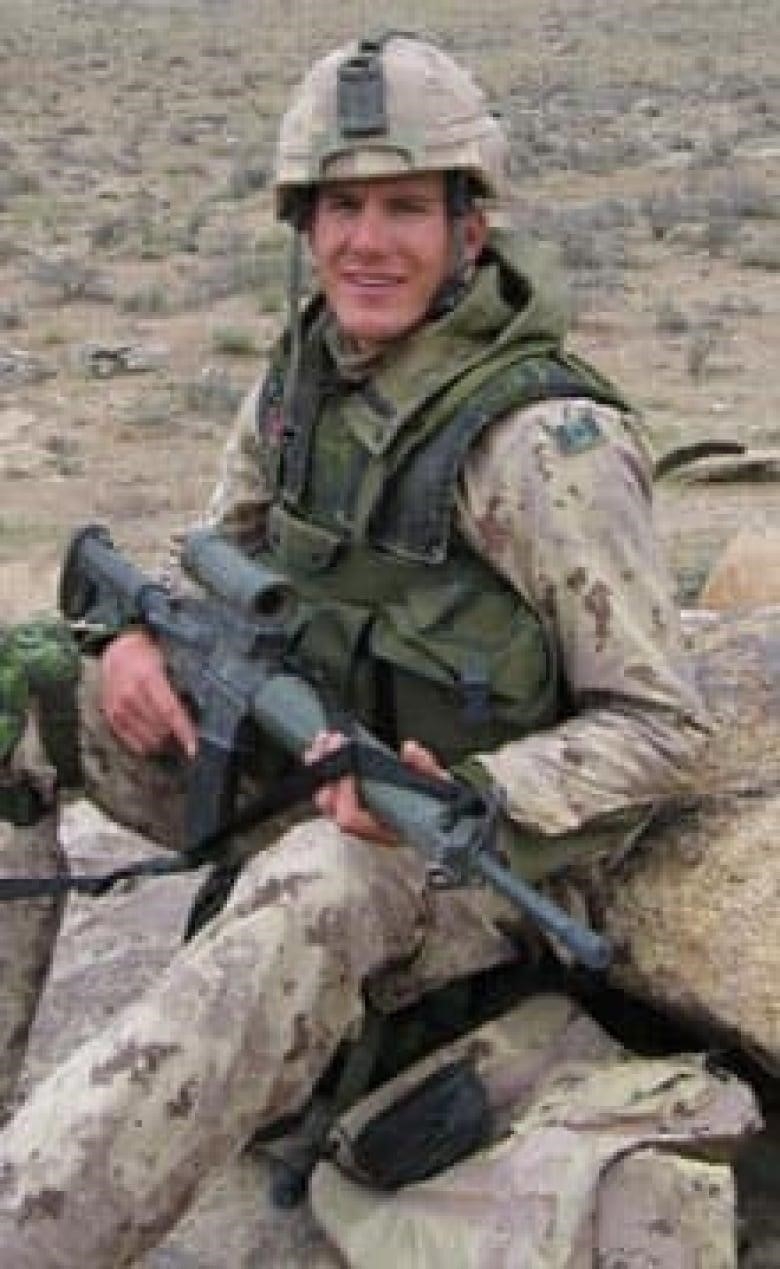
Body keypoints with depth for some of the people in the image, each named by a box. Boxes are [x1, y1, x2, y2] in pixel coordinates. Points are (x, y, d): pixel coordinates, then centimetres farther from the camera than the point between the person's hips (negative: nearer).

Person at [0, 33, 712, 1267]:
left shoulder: (542, 440, -23)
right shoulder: (308, 366, -2)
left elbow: (661, 726, -19)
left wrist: (464, 796, -35)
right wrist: (144, 634, -11)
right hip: (318, 764, 8)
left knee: (315, 897, -39)